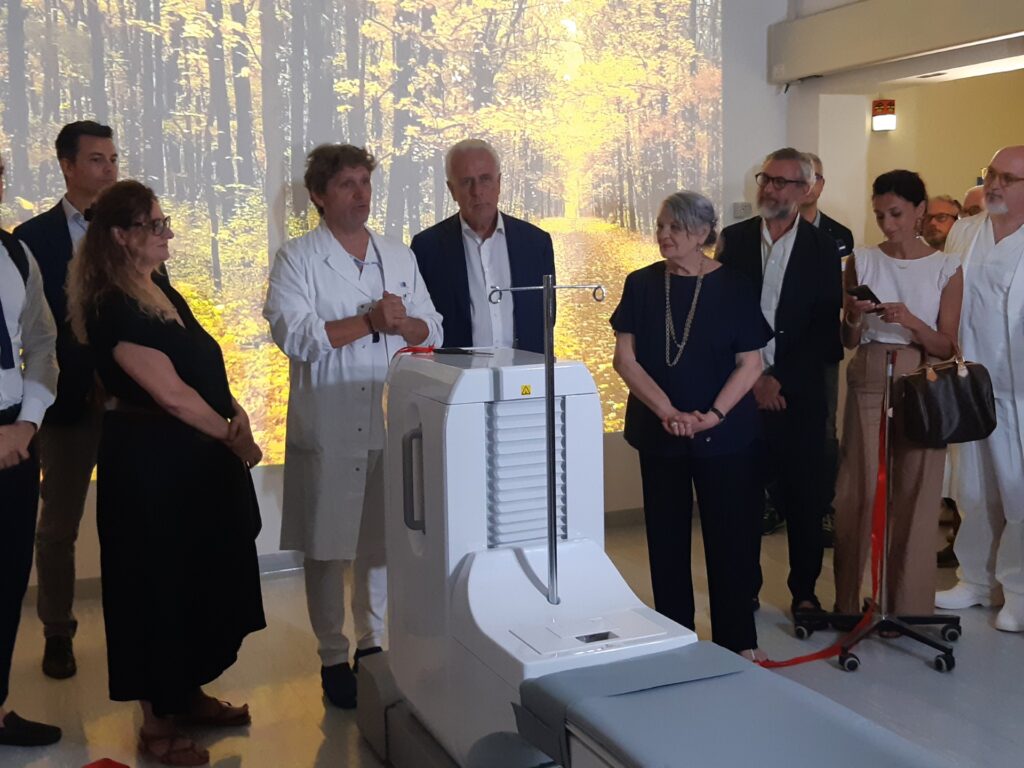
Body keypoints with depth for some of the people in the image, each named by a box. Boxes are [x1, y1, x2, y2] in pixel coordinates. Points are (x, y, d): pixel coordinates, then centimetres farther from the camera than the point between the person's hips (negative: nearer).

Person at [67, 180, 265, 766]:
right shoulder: (114, 307, -18)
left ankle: (187, 695, 35)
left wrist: (234, 410, -4)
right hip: (152, 459, -9)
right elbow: (171, 393, -21)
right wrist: (231, 434, -11)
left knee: (201, 576, 17)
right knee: (159, 585, 3)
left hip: (195, 454, 9)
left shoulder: (161, 290, 11)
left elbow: (203, 365, 14)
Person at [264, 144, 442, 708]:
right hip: (328, 426, -4)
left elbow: (432, 331, 12)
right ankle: (333, 659, 18)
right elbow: (294, 334, -15)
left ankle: (373, 644, 28)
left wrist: (401, 323, -10)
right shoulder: (297, 259, -2)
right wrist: (371, 321, -14)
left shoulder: (399, 257, 12)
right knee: (327, 548, 4)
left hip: (392, 424, 4)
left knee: (383, 542, 11)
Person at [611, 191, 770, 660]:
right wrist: (668, 412, -13)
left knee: (730, 536, 2)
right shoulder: (641, 285, 2)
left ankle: (737, 640, 15)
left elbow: (750, 364, -3)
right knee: (666, 537, 9)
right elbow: (625, 358, -3)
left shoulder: (733, 288, -3)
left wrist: (712, 415, -16)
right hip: (658, 433, 2)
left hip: (725, 434, -2)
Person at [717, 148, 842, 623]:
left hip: (799, 394, -1)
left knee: (804, 497, 6)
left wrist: (779, 380, -12)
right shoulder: (734, 239, 5)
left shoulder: (823, 248, 1)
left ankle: (804, 590, 21)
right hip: (743, 389, 1)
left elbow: (825, 330, -4)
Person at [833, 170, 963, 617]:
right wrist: (853, 318, -15)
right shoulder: (862, 261, 4)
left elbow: (946, 347, -2)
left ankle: (910, 606, 15)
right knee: (858, 492, 2)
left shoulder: (946, 269, 1)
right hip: (868, 384, 1)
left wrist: (909, 320, -18)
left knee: (916, 496, 1)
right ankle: (847, 601, 15)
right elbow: (848, 342, 7)